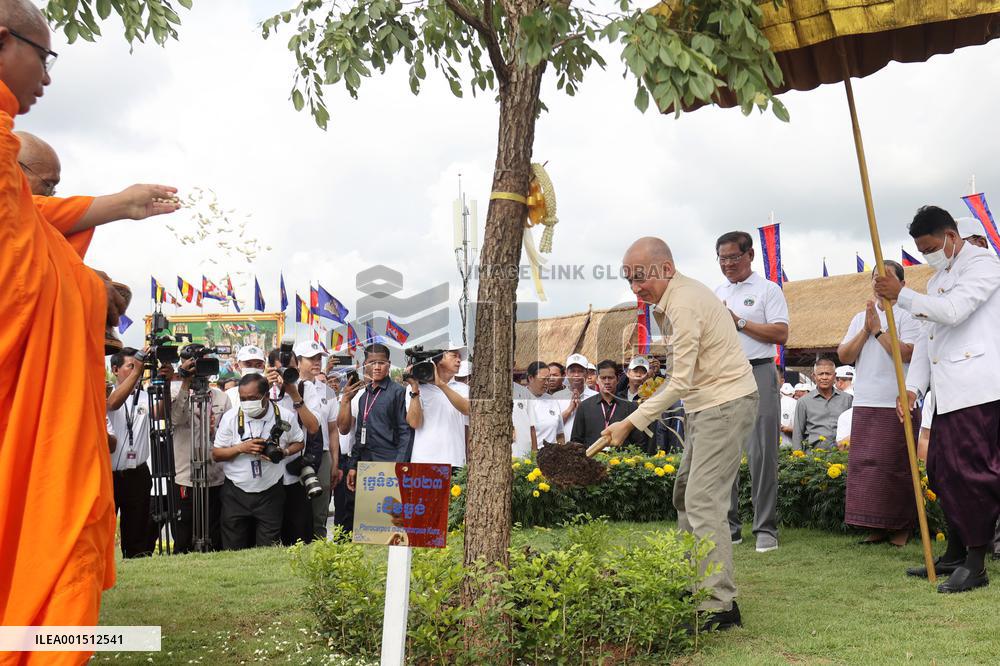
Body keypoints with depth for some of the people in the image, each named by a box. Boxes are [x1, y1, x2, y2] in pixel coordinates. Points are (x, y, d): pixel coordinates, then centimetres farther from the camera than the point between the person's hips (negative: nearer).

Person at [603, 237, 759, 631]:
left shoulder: (684, 306, -22)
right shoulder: (676, 295, 11)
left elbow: (680, 383, -23)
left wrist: (630, 423, -22)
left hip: (726, 404, -11)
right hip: (708, 405, 11)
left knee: (703, 500, -15)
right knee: (685, 492, 15)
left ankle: (720, 606, -14)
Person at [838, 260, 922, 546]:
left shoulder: (907, 316, 0)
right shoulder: (860, 318, 17)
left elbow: (907, 353, -14)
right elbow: (844, 355, 8)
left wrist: (878, 329, -9)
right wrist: (866, 330, -2)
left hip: (896, 404, -5)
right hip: (864, 404, 5)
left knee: (895, 465, -3)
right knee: (864, 464, 3)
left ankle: (901, 527, 7)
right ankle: (876, 527, 12)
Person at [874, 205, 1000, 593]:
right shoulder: (938, 278, 23)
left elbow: (953, 310, -19)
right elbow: (926, 336, 19)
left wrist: (901, 295, -12)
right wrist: (912, 387, 9)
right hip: (948, 392, 9)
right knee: (940, 469, 10)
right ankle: (956, 555, 20)